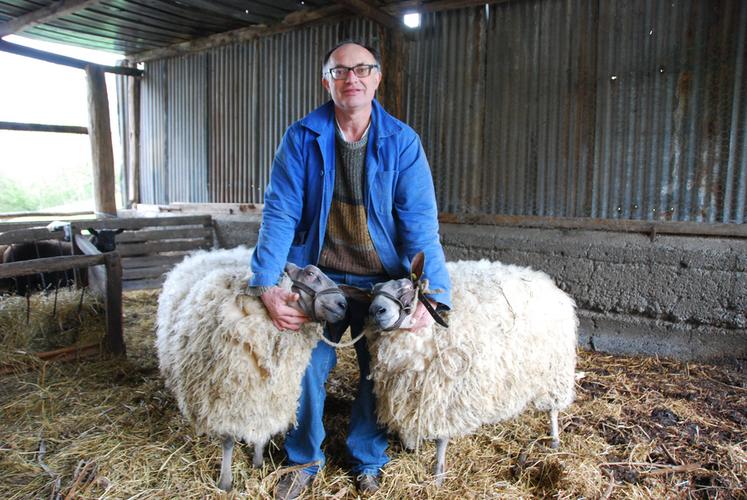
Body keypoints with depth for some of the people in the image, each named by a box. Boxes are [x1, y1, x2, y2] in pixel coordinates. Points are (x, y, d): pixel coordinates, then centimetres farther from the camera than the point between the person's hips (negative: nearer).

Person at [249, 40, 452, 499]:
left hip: (382, 281, 0)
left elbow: (420, 222, -14)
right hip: (318, 276, 0)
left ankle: (368, 461, 38)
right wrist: (266, 286, -20)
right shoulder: (302, 138, -5)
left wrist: (431, 292, -26)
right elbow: (280, 213, -9)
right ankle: (305, 459, 35)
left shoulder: (402, 142, -7)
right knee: (308, 371, 8)